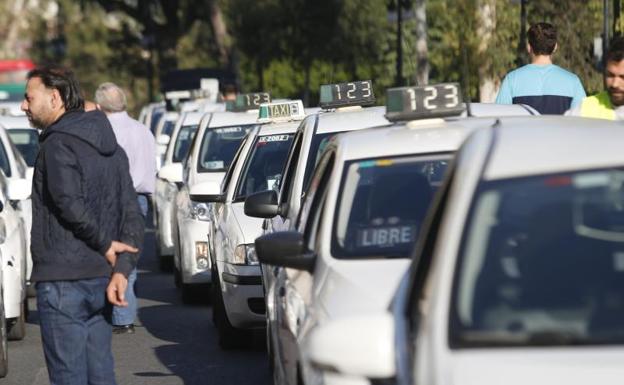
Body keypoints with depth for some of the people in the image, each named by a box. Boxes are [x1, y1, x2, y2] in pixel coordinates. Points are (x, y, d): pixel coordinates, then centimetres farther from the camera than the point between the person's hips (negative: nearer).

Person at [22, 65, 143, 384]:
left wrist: (105, 244, -11)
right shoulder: (111, 148, 15)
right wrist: (123, 268, -1)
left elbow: (70, 203, -25)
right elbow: (132, 216, 10)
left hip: (62, 280, -8)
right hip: (101, 277, 8)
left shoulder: (58, 144, -11)